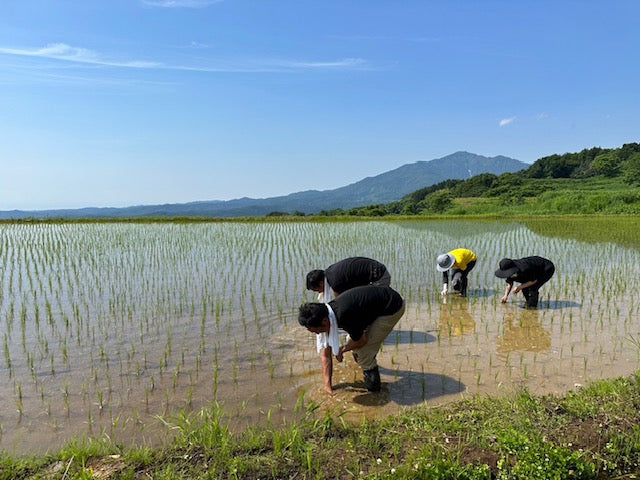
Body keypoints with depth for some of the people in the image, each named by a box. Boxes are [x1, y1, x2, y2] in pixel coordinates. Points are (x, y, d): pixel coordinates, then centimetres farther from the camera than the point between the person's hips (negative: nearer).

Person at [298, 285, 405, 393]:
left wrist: (341, 350, 3)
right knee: (351, 341, 15)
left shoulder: (344, 316, -33)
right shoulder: (326, 315, -6)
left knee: (364, 351, -9)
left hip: (393, 308, -9)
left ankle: (373, 387, 12)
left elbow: (361, 341, -14)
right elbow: (326, 354, 2)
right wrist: (327, 384, 6)